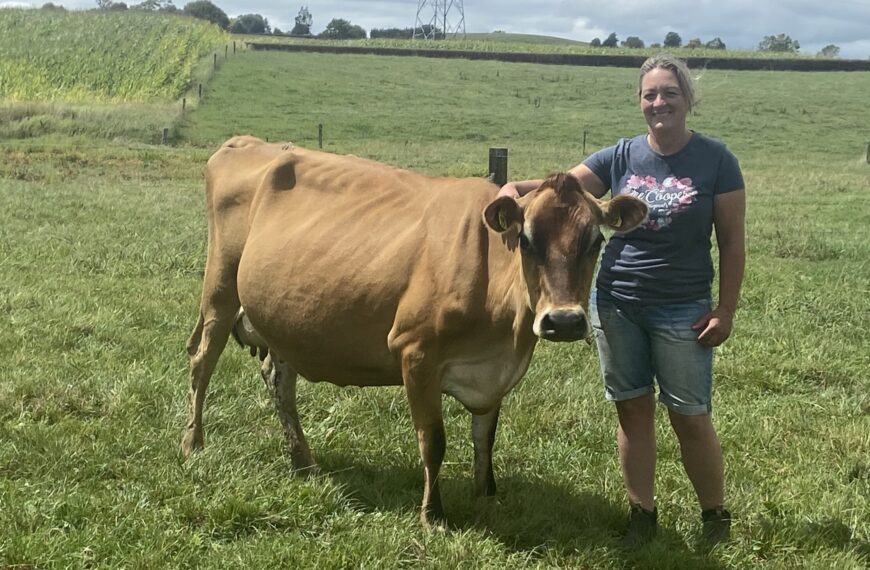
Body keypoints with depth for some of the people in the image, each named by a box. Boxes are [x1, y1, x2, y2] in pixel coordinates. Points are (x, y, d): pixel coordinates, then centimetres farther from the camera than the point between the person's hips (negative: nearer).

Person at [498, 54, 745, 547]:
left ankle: (716, 516, 24)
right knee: (633, 410, 11)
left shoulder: (715, 159, -6)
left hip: (683, 311, -3)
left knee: (690, 417, 5)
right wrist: (517, 188, -20)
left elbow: (732, 242, -4)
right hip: (615, 304, 3)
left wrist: (726, 311, -7)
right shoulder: (622, 156, 2)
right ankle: (643, 514, 24)